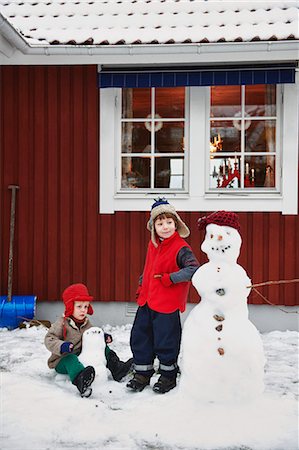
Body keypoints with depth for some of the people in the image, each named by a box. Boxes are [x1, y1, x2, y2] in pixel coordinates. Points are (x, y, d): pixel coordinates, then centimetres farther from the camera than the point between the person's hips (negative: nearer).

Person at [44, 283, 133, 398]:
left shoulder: (86, 323, 6)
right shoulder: (62, 323, -14)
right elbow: (49, 339, -18)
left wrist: (102, 337, 1)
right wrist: (62, 346, -37)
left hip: (82, 356, 7)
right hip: (61, 361, -7)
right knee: (71, 359, -41)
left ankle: (116, 368, -8)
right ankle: (81, 381, -70)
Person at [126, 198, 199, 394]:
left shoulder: (181, 248, -15)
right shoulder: (153, 244, 9)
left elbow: (194, 269, -26)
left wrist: (169, 278, -23)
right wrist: (142, 285, 16)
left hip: (167, 304, -7)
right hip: (147, 301, 7)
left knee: (165, 342, 3)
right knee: (139, 337, 13)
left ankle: (168, 376, 25)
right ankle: (142, 373, 29)